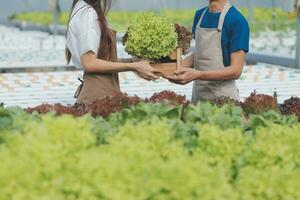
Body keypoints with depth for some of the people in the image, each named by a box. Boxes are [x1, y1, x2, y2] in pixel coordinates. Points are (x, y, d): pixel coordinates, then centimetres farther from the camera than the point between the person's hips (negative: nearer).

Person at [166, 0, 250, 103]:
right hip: (197, 94, 6)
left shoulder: (237, 21, -15)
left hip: (222, 96, -6)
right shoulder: (200, 14, 6)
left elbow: (236, 70, -16)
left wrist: (197, 74, -26)